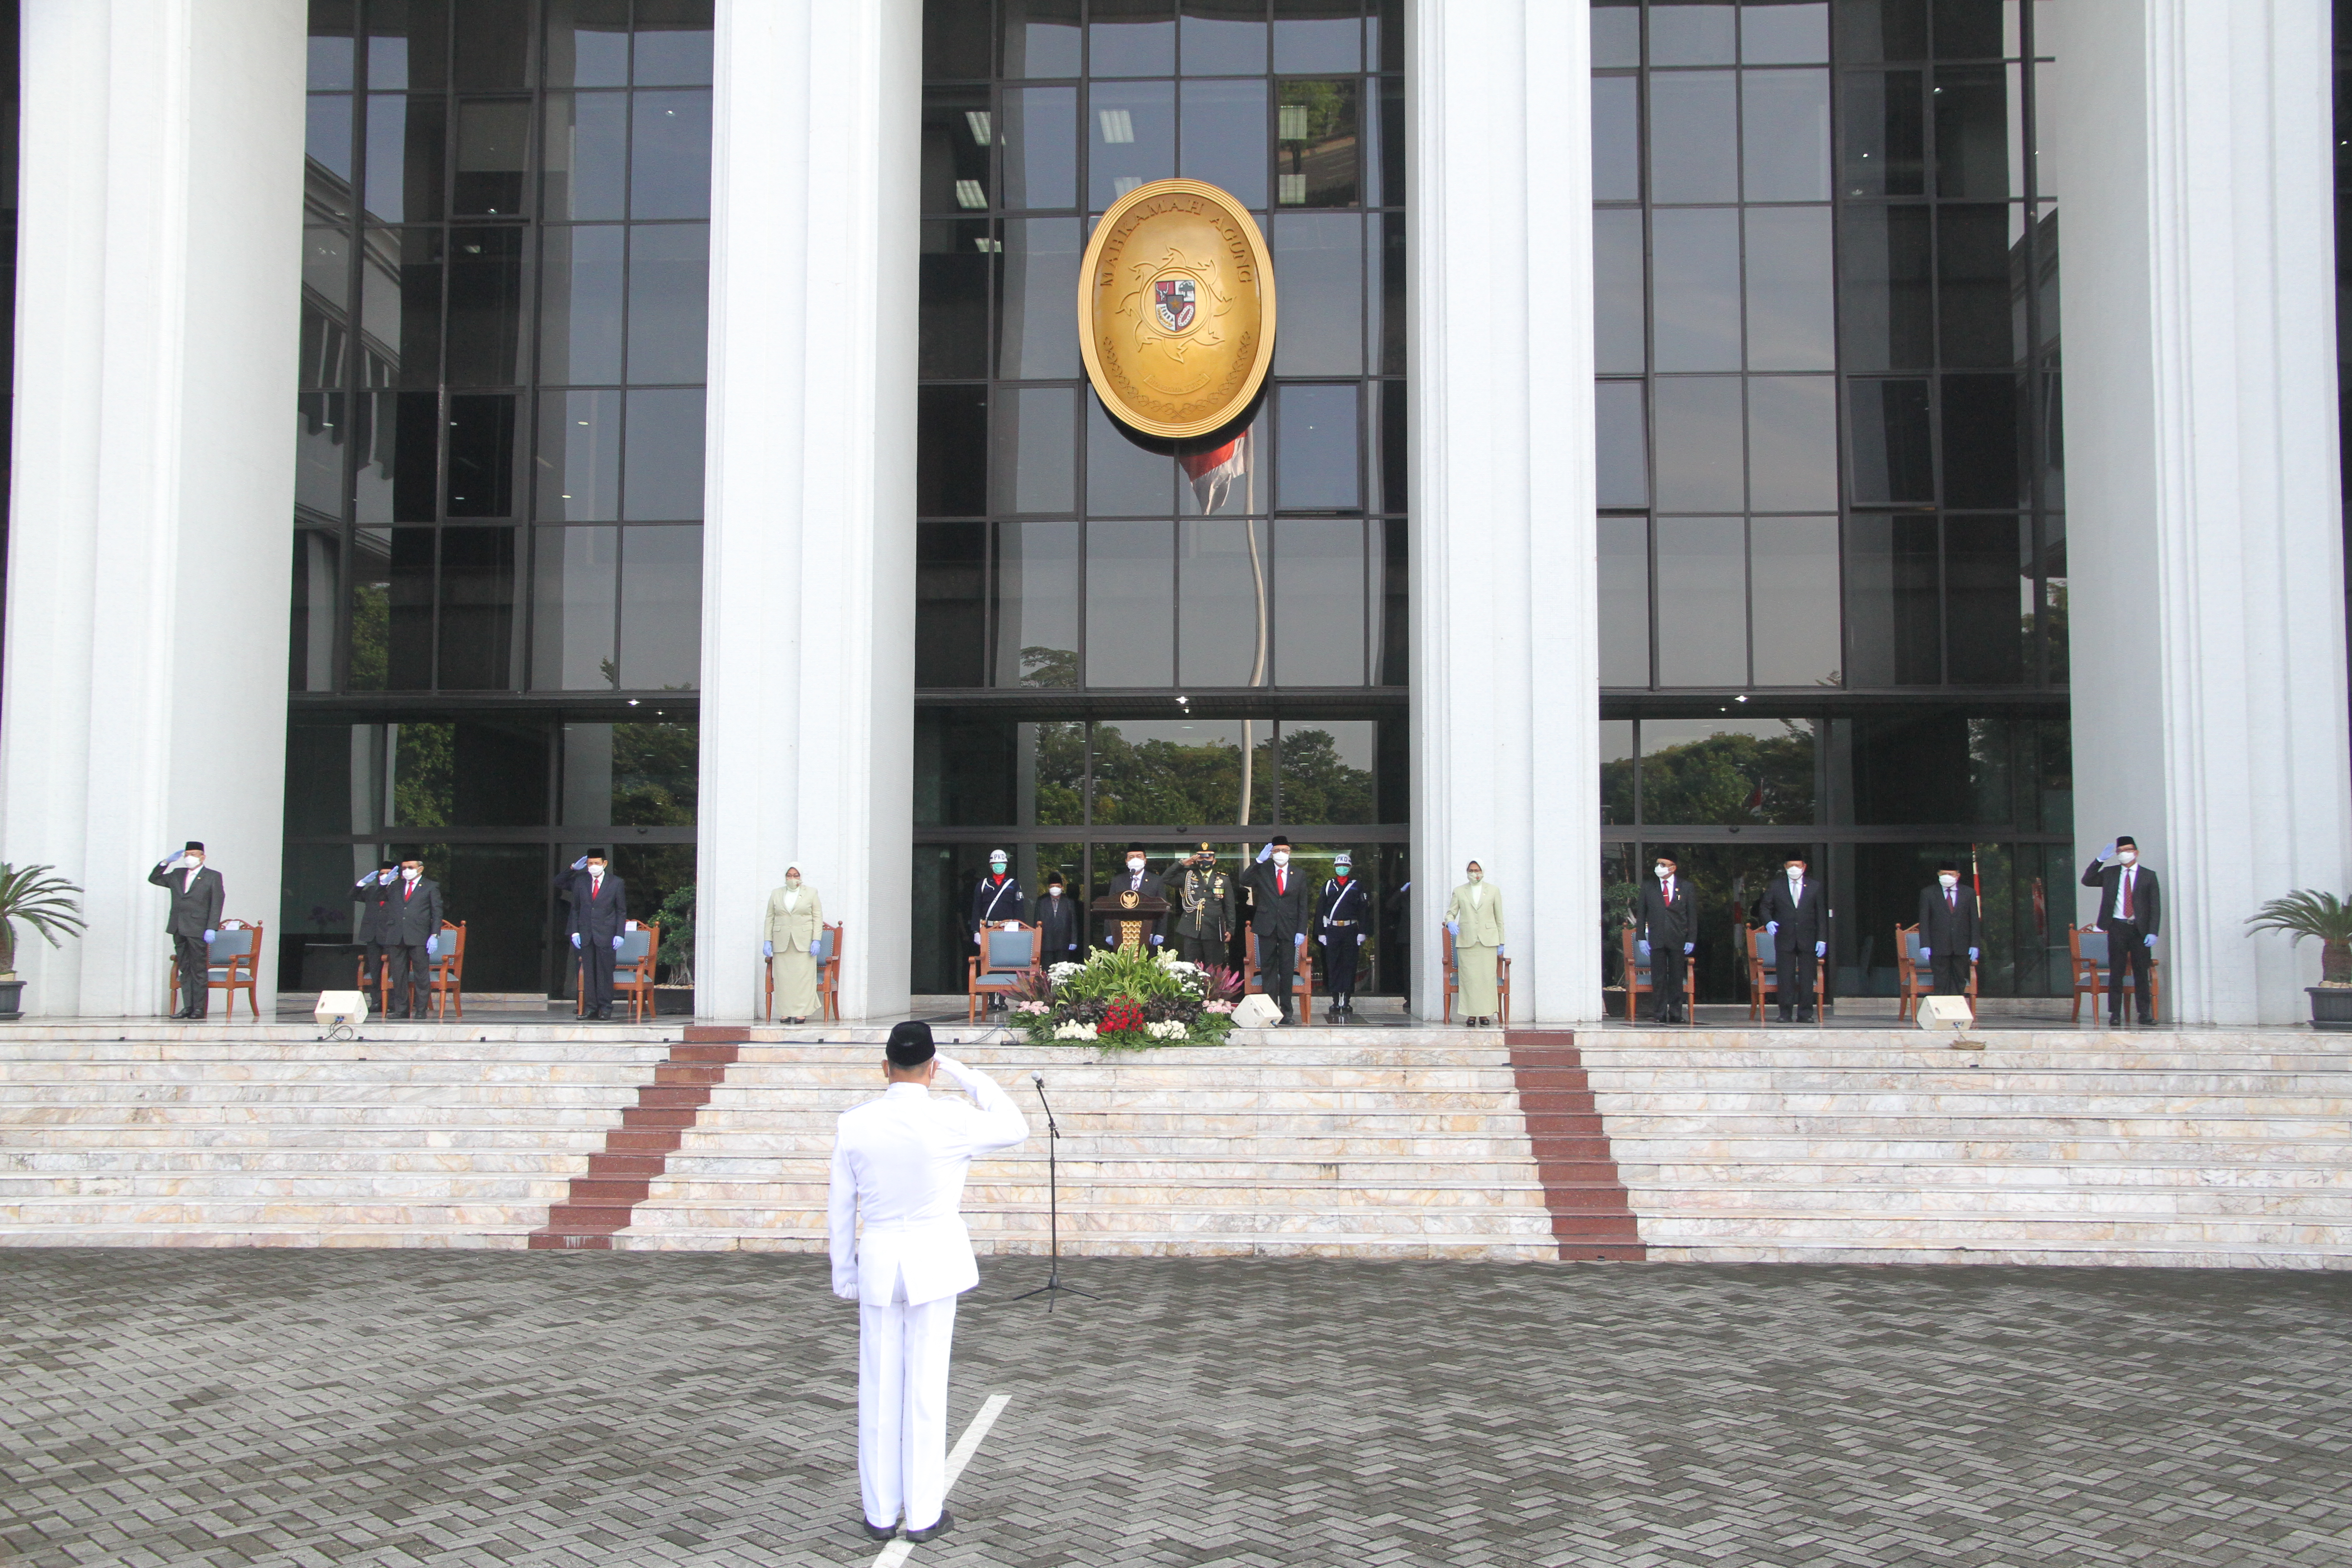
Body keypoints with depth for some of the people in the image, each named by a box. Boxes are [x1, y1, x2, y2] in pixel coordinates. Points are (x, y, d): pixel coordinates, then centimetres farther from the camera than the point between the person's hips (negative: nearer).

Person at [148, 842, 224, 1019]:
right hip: (178, 929, 6)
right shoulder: (177, 875, 18)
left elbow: (217, 905, -4)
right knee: (185, 970, 6)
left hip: (197, 930, -6)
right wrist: (167, 862, 12)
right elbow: (154, 878, 26)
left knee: (199, 969, -4)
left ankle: (199, 1008, -1)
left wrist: (212, 929, -13)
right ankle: (188, 1007, 7)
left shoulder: (213, 877, 2)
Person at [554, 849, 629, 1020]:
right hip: (585, 934, 3)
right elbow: (576, 909, 11)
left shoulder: (616, 883, 2)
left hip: (605, 935, -2)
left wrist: (619, 935, -4)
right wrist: (575, 932, 1)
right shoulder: (580, 881, 9)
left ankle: (605, 1008, 5)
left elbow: (622, 911, 4)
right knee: (588, 972, 2)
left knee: (605, 972, -1)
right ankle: (590, 1007, 6)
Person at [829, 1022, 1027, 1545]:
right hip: (935, 1260, -2)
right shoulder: (951, 1120, -13)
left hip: (879, 1262, 2)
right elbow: (1015, 1128, 5)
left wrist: (844, 1274, 12)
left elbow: (840, 1206, 2)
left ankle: (881, 1513, 17)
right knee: (926, 1387, 5)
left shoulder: (854, 1123, -5)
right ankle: (923, 1513, 13)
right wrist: (965, 1075, 6)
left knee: (880, 1388, 10)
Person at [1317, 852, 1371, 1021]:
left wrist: (1362, 933, -3)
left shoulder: (1357, 887, 8)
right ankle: (1336, 1002, 5)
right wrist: (1321, 933, 1)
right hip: (1332, 931, 1)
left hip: (1351, 931, 0)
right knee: (1333, 966, 0)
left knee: (1349, 966, -1)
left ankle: (1347, 1002, 2)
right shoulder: (1328, 886, 10)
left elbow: (1363, 911, 5)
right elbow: (1320, 910, 8)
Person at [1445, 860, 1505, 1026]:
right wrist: (1450, 922, -17)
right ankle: (1471, 1015, -1)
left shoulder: (1493, 891, 11)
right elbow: (1451, 912, 8)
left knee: (1487, 978, -4)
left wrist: (1501, 944, 6)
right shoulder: (1459, 892, 12)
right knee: (1469, 978, -5)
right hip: (1466, 941, 0)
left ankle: (1485, 1014, 2)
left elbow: (1499, 918, 11)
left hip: (1488, 941, 0)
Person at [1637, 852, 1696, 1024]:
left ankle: (1676, 1014, 8)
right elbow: (1642, 914, 8)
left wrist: (1691, 939, -1)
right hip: (1656, 939, 0)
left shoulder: (1686, 888, 7)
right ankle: (1661, 1014, 3)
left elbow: (1692, 915, 6)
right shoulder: (1648, 888, 9)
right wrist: (1641, 938, 0)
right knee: (1659, 978, -1)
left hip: (1678, 940, 0)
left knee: (1676, 978, 3)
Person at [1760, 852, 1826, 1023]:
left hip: (1807, 940, 0)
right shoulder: (1776, 886, 7)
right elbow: (1766, 907, 11)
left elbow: (1821, 915, 7)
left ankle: (1805, 1014, 6)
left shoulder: (1815, 887, 9)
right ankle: (1785, 1013, 4)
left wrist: (1822, 940, 0)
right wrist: (1768, 922, -12)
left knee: (1807, 979, 1)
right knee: (1785, 978, -1)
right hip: (1784, 939, 0)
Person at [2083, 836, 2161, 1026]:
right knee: (2116, 973, 0)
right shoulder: (2109, 873, 12)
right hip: (2117, 928, 1)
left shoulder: (2148, 876, 6)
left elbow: (2155, 907, 3)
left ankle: (2145, 1014, 6)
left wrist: (2152, 932, -8)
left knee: (2141, 973, 1)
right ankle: (2115, 1015, 2)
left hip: (2139, 929, -1)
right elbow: (2087, 881, 5)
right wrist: (2100, 860, -4)